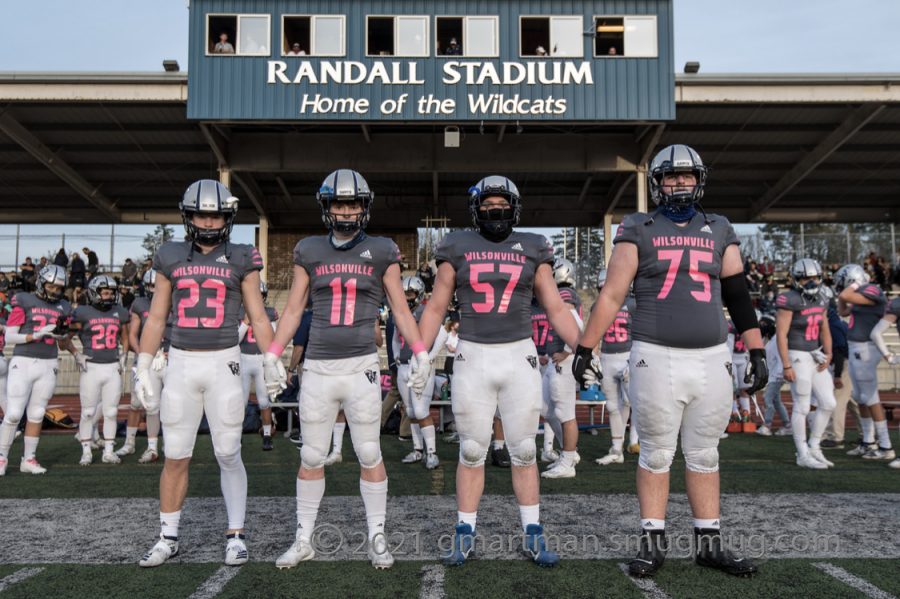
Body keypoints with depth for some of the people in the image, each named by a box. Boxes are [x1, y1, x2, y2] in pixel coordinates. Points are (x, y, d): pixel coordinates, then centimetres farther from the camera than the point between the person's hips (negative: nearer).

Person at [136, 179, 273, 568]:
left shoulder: (241, 260, 1)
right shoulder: (171, 258, 7)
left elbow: (258, 318, 4)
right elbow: (156, 318, 10)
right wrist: (143, 368, 6)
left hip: (223, 364, -2)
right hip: (180, 364, 2)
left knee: (228, 455, 2)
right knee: (175, 457, 7)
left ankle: (235, 535, 14)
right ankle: (168, 538, 20)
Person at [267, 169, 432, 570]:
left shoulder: (380, 251, 5)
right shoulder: (309, 251, 8)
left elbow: (400, 310, 8)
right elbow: (293, 310, 11)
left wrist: (420, 354, -1)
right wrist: (272, 356, 4)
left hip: (362, 367, -1)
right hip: (317, 368, 2)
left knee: (370, 455, 4)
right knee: (311, 458, 8)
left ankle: (377, 538, 18)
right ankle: (303, 540, 21)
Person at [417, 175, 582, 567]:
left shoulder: (532, 249, 7)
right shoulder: (457, 248, 5)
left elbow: (556, 308, 8)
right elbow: (435, 308, 7)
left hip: (519, 357, 1)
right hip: (472, 358, 0)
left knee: (524, 452, 6)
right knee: (471, 453, 5)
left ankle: (533, 536, 17)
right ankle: (465, 536, 17)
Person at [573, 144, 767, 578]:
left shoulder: (719, 233, 11)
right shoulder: (639, 232, 1)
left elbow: (739, 298, 13)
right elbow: (610, 296, -1)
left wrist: (757, 352, 9)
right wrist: (585, 349, -3)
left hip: (711, 360, 3)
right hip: (656, 359, -3)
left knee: (704, 455, 11)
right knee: (655, 455, 5)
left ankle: (709, 544, 21)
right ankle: (653, 543, 16)